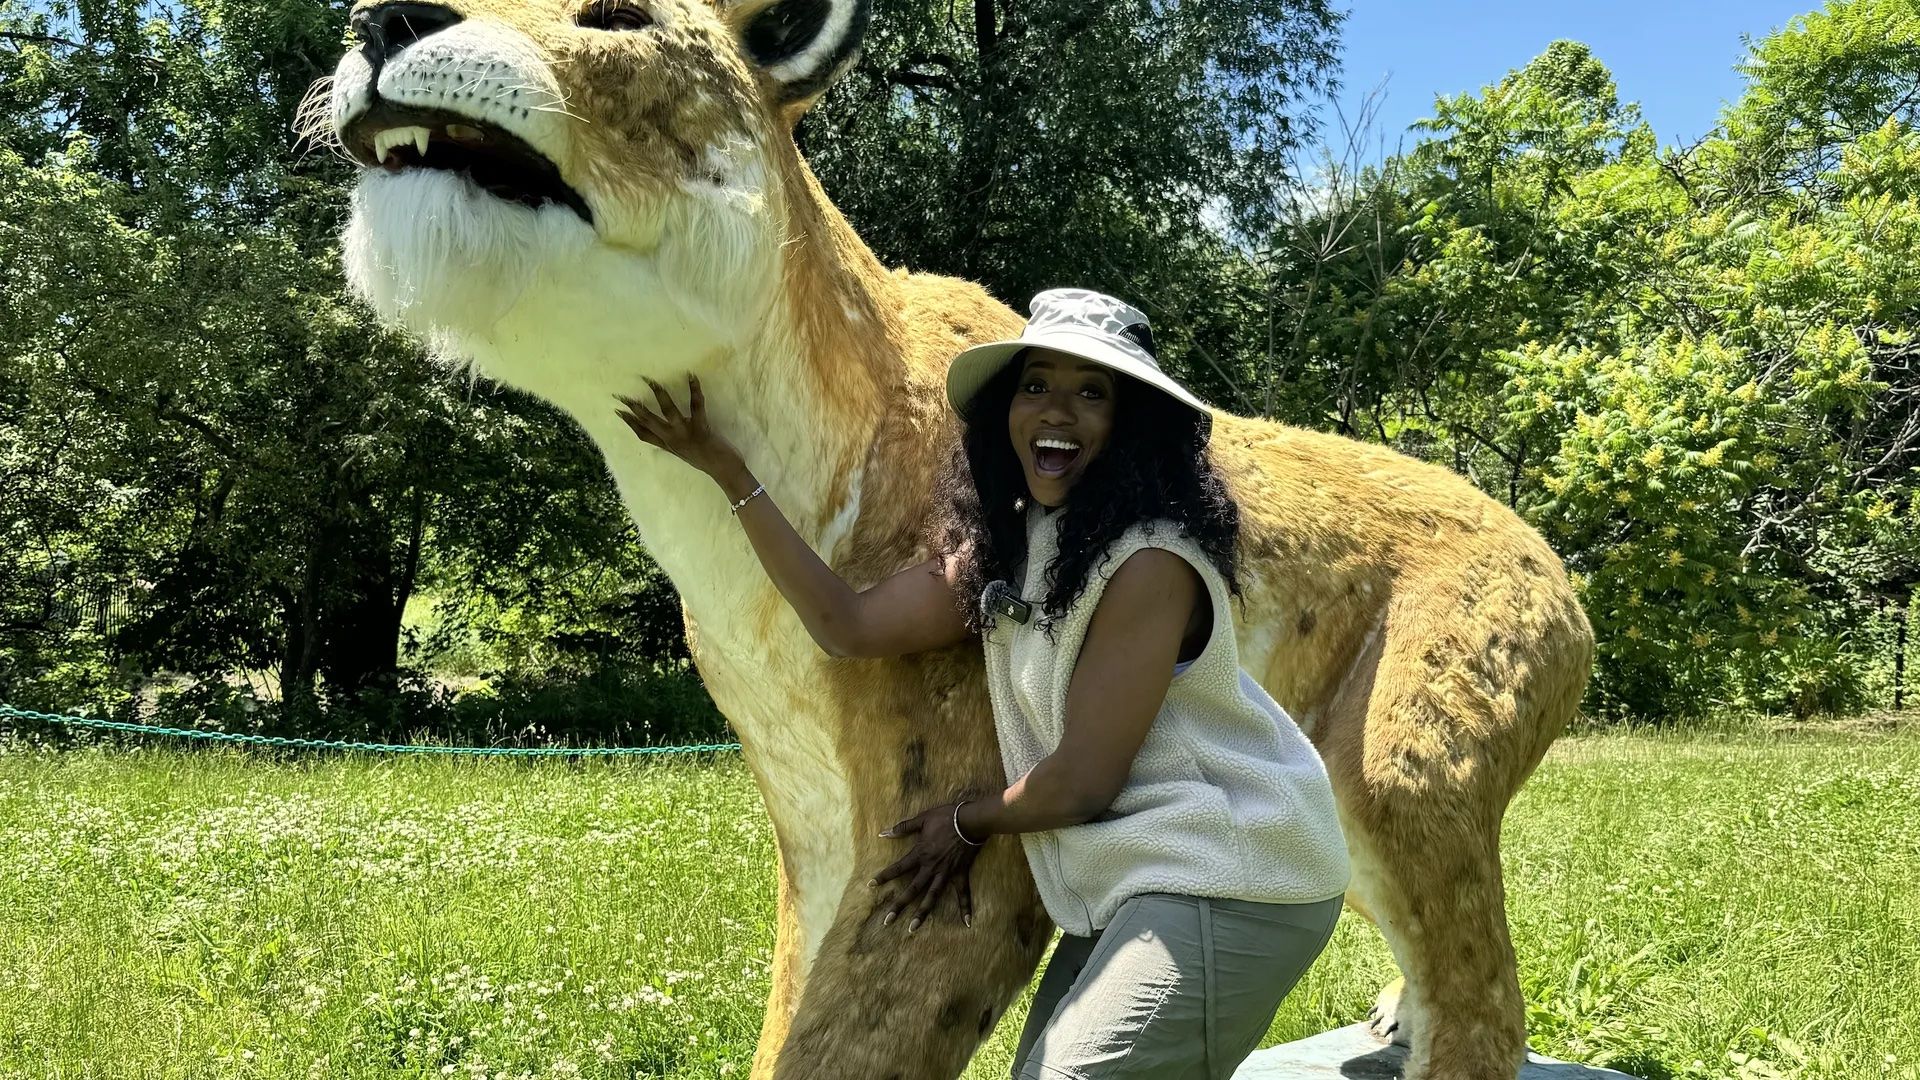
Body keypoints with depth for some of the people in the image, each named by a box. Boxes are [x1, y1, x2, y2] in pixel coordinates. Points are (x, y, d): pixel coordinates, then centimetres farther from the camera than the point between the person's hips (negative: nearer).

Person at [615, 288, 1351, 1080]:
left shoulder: (1150, 561, -20)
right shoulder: (1009, 545, 7)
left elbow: (1082, 782, -18)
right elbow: (849, 627, 3)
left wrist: (967, 823, 1)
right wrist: (726, 471, 2)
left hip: (1225, 887, -9)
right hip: (1134, 883, 9)